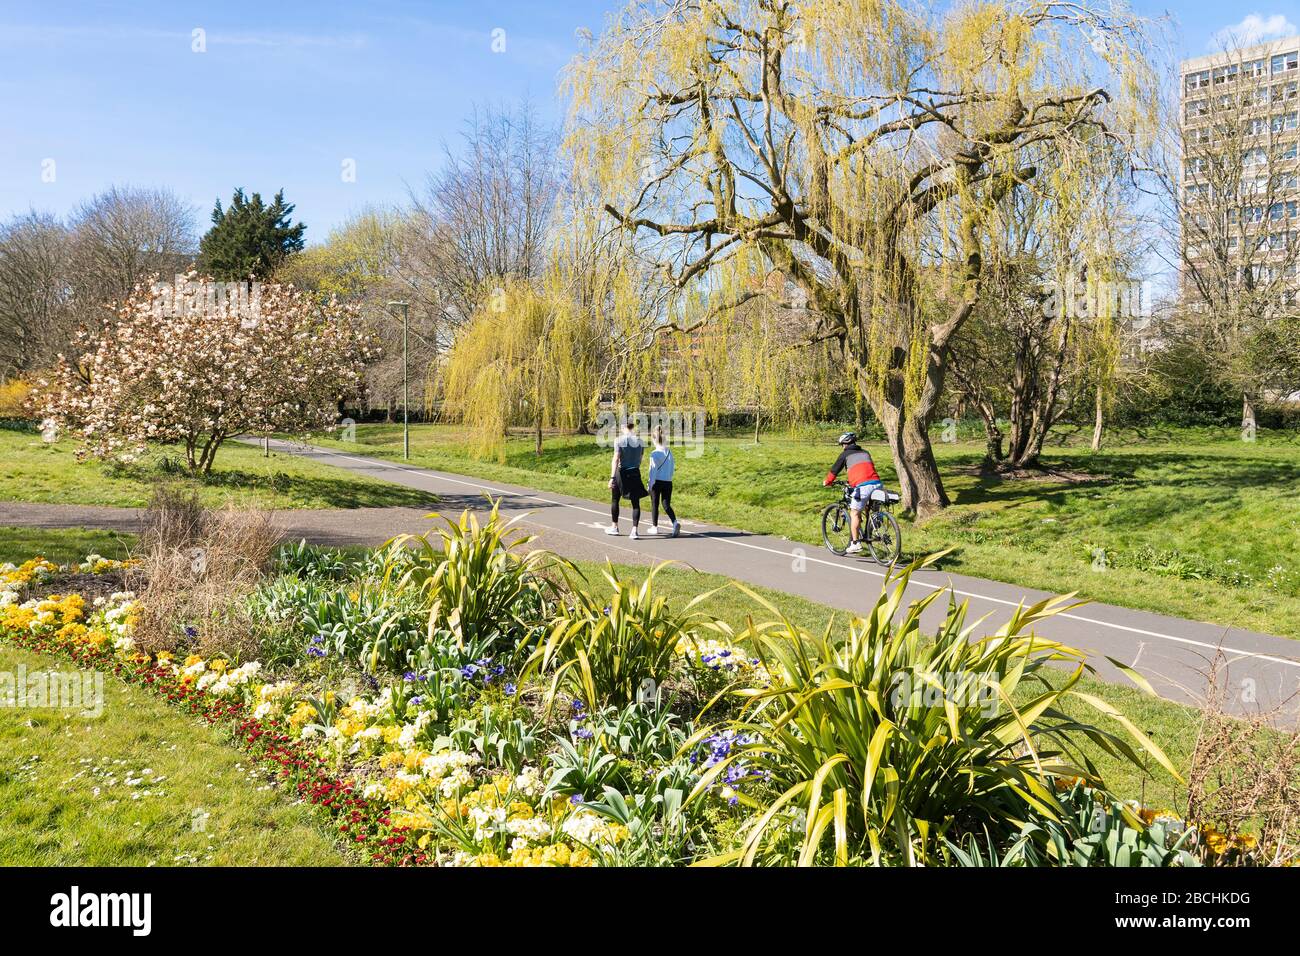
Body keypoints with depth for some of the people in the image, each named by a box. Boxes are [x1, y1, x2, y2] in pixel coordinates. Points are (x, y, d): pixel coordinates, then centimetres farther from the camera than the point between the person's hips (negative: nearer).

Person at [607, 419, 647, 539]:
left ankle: (614, 527, 28)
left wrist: (612, 477, -20)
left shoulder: (619, 440, -10)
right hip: (635, 473, 3)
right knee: (636, 503, 4)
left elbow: (615, 460, -17)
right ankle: (634, 530, -8)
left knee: (615, 500, 17)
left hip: (621, 473, -3)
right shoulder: (640, 441, 3)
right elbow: (640, 459, 11)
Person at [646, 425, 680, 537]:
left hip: (657, 482, -4)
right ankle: (675, 522, -17)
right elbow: (672, 467, 12)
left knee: (654, 505, 10)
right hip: (668, 482, 4)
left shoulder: (654, 454, -11)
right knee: (666, 505, 6)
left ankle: (654, 527, 20)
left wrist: (650, 485, -8)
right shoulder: (669, 452, 5)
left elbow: (653, 470, -12)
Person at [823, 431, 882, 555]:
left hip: (863, 485, -5)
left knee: (854, 513, 4)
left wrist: (827, 482, 37)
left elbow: (834, 470, 19)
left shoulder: (845, 454, 13)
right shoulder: (865, 452, 28)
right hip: (877, 483, 6)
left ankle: (855, 544, 2)